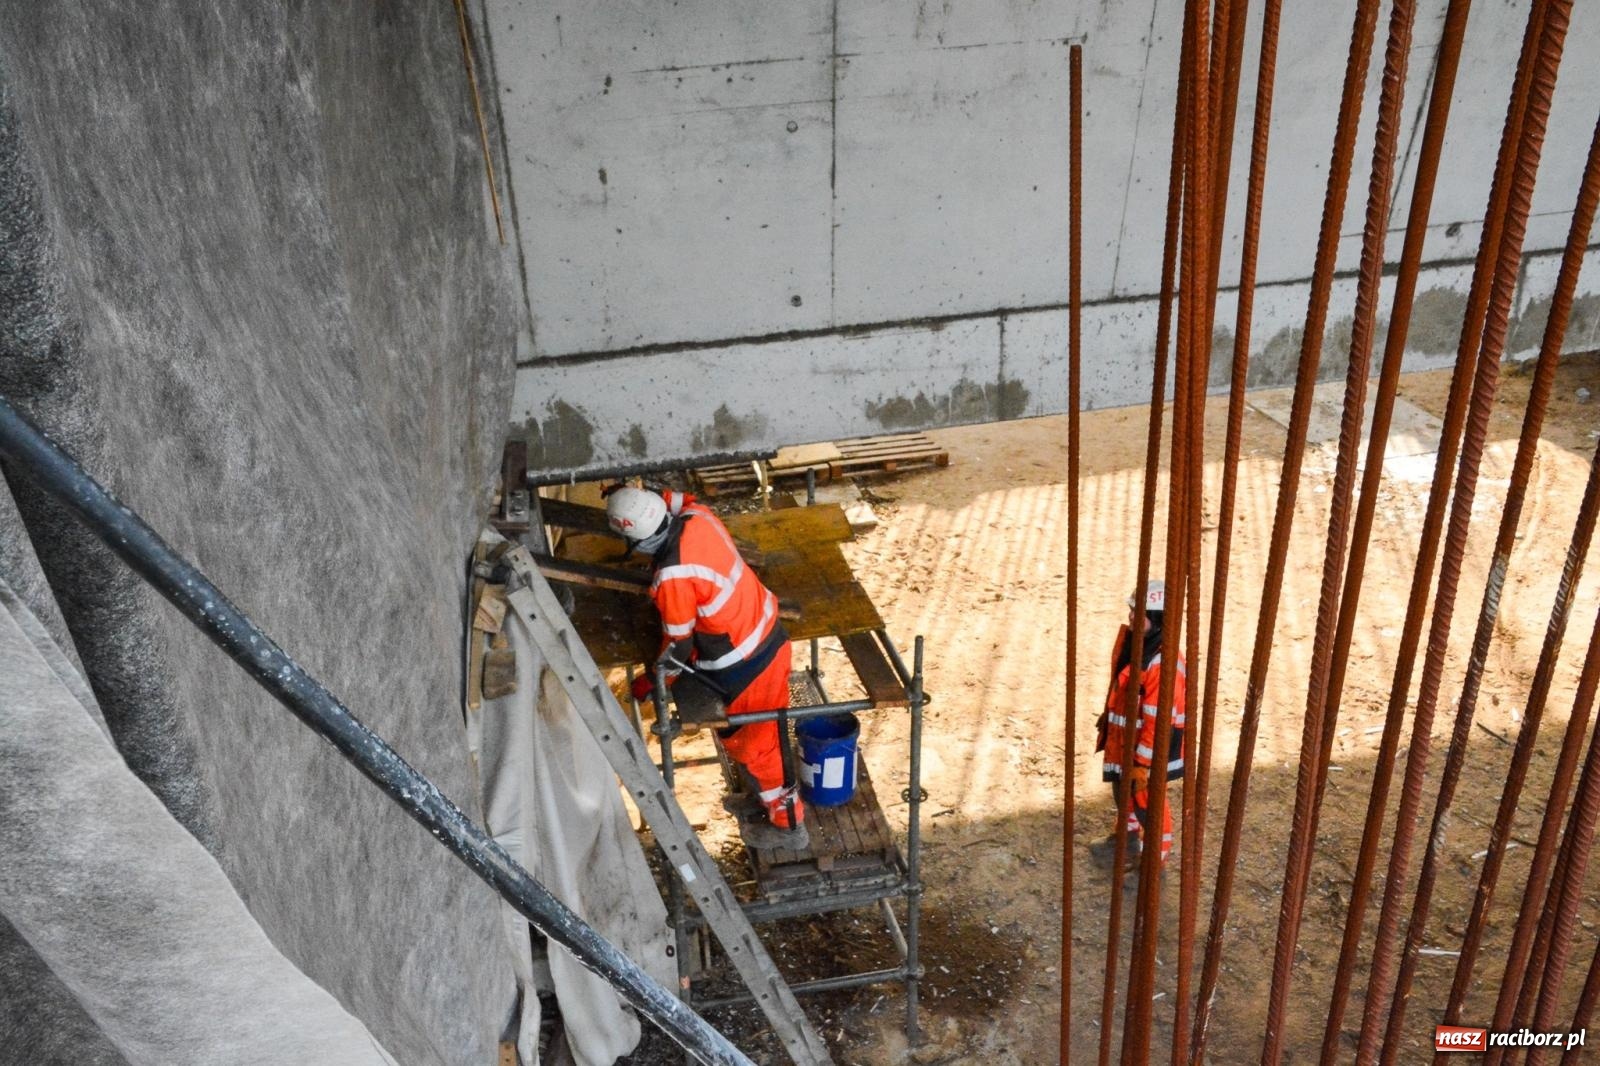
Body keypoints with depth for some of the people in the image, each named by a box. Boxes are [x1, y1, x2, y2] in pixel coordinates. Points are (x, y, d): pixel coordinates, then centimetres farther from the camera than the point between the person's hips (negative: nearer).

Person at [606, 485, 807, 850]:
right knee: (763, 733, 27)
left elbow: (679, 646, -16)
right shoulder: (697, 515, -10)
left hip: (745, 664, -8)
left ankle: (787, 824, 32)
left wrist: (651, 683, -1)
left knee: (750, 742, 14)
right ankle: (766, 795, 48)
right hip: (769, 634, 8)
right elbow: (679, 500, 19)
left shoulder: (672, 578, -29)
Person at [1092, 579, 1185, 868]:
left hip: (1149, 747, -9)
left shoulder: (1162, 663, -33)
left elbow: (1157, 720, -28)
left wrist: (1142, 764, -23)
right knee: (1123, 788, 28)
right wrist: (1108, 715, 24)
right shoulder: (1132, 641, -4)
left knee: (1147, 800, 10)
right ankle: (1128, 836, 52)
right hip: (1123, 737, 9)